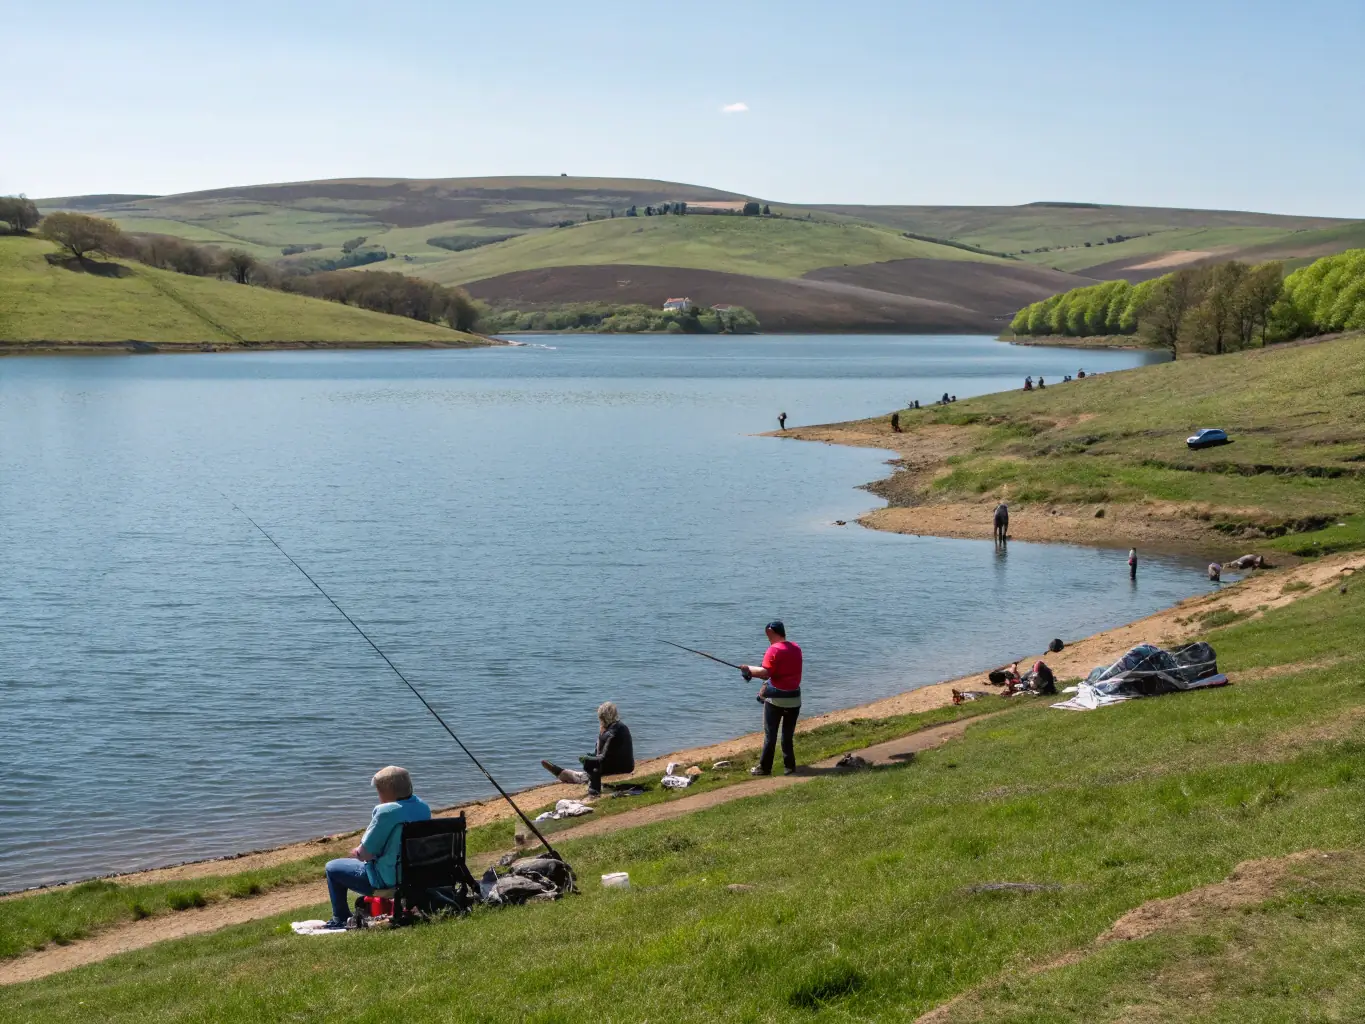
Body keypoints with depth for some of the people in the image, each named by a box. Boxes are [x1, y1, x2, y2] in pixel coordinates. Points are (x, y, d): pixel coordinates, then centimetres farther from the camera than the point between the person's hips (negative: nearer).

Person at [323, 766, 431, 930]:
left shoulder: (386, 811, -25)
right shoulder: (423, 807, 0)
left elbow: (365, 853, -18)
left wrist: (357, 852, 6)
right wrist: (361, 851, 14)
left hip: (390, 879, -8)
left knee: (332, 868, 12)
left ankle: (340, 919, 25)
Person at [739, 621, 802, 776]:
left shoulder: (774, 650, -13)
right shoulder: (796, 648, 8)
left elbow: (765, 673, -23)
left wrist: (749, 668, -7)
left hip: (776, 698, -5)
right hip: (794, 698, 5)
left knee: (770, 735, 2)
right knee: (788, 735, 12)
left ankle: (765, 767, 7)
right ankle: (789, 767, 11)